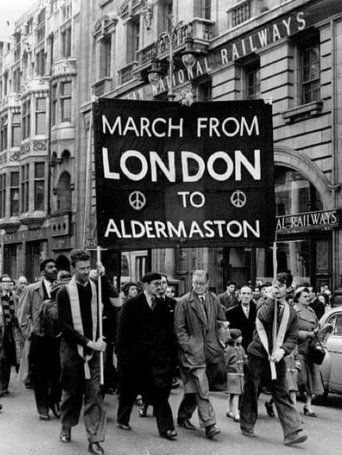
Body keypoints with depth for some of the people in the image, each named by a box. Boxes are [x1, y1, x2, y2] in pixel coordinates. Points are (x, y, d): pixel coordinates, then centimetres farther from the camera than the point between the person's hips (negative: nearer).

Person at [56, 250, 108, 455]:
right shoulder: (65, 292, -6)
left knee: (95, 393, -4)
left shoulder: (97, 288, 2)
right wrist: (88, 342, -17)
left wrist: (104, 276, -21)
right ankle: (66, 427, 35)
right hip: (72, 348, -1)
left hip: (94, 348, 1)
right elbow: (65, 325, -11)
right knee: (72, 391, 12)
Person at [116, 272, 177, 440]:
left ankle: (166, 427, -8)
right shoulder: (131, 305, -4)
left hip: (158, 358, 3)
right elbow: (122, 332, -4)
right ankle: (122, 419, 33)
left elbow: (168, 332, 9)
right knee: (129, 390, 12)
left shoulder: (162, 306, 9)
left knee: (160, 391, -8)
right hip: (135, 358, -2)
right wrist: (122, 356, -8)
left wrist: (170, 355, 1)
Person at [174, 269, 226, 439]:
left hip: (211, 349, 5)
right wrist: (188, 346, -12)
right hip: (193, 350, -5)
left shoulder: (214, 300, 9)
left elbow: (221, 321, 19)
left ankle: (183, 416, 30)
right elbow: (179, 328, -5)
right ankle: (209, 424, -6)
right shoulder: (184, 302, -6)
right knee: (202, 389, -9)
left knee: (194, 388, 13)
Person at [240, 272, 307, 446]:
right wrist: (273, 299, -25)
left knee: (282, 395, -3)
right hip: (258, 354, -1)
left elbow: (292, 338, 5)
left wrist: (283, 349, -13)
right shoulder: (266, 305, -1)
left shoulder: (291, 312, 6)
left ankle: (292, 432, -7)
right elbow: (263, 317, -24)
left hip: (277, 358, 2)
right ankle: (247, 426, 24)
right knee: (251, 391, 7)